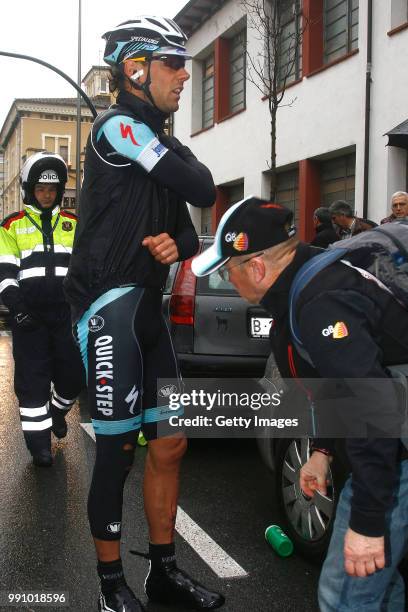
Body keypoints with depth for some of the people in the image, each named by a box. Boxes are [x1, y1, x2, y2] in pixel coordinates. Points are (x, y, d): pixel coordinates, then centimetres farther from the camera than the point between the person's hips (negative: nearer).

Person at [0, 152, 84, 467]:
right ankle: (39, 441, 10)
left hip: (67, 313, 2)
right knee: (33, 379, 0)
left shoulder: (74, 224, 11)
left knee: (73, 373, 5)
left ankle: (58, 410, 37)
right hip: (29, 316, -2)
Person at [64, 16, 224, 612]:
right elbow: (203, 189, -16)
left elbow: (187, 225, 18)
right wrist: (186, 157, 6)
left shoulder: (155, 140, 20)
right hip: (111, 305, -8)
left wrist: (177, 243, -5)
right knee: (118, 451, -2)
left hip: (147, 305, 9)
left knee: (170, 442, 9)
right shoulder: (117, 126, -8)